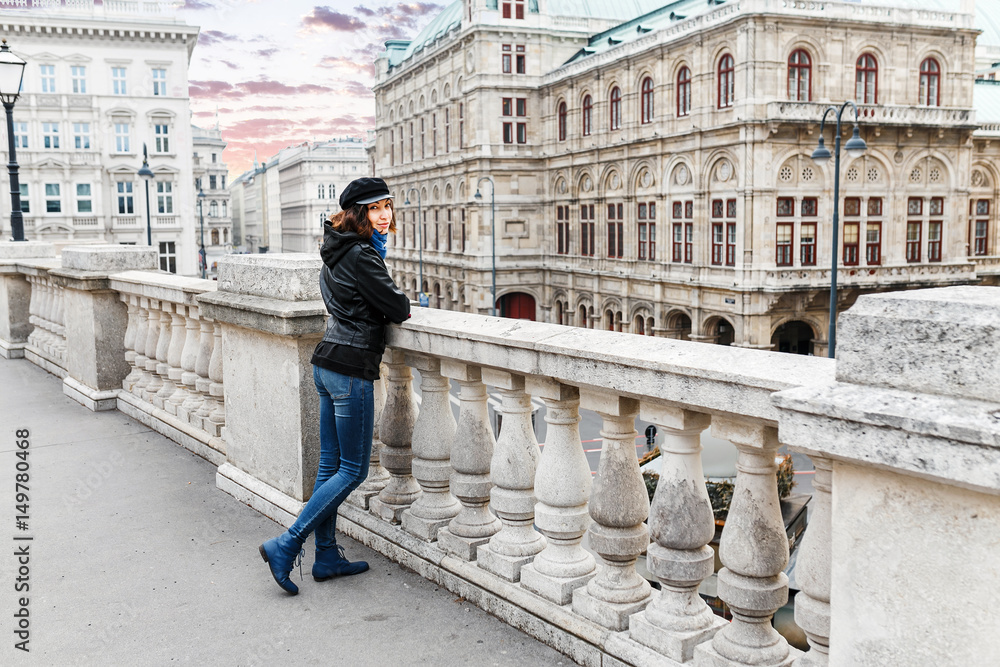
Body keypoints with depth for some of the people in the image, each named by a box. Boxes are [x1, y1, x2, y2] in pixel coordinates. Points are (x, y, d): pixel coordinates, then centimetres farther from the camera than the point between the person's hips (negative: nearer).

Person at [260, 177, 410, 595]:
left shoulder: (339, 251, 14)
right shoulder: (361, 255, -16)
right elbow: (398, 309, -13)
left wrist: (392, 303, 10)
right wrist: (401, 304, 9)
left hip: (327, 364, 10)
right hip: (351, 369, -10)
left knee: (330, 464, 14)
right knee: (352, 470, 1)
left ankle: (327, 557, 23)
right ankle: (286, 546, 1)